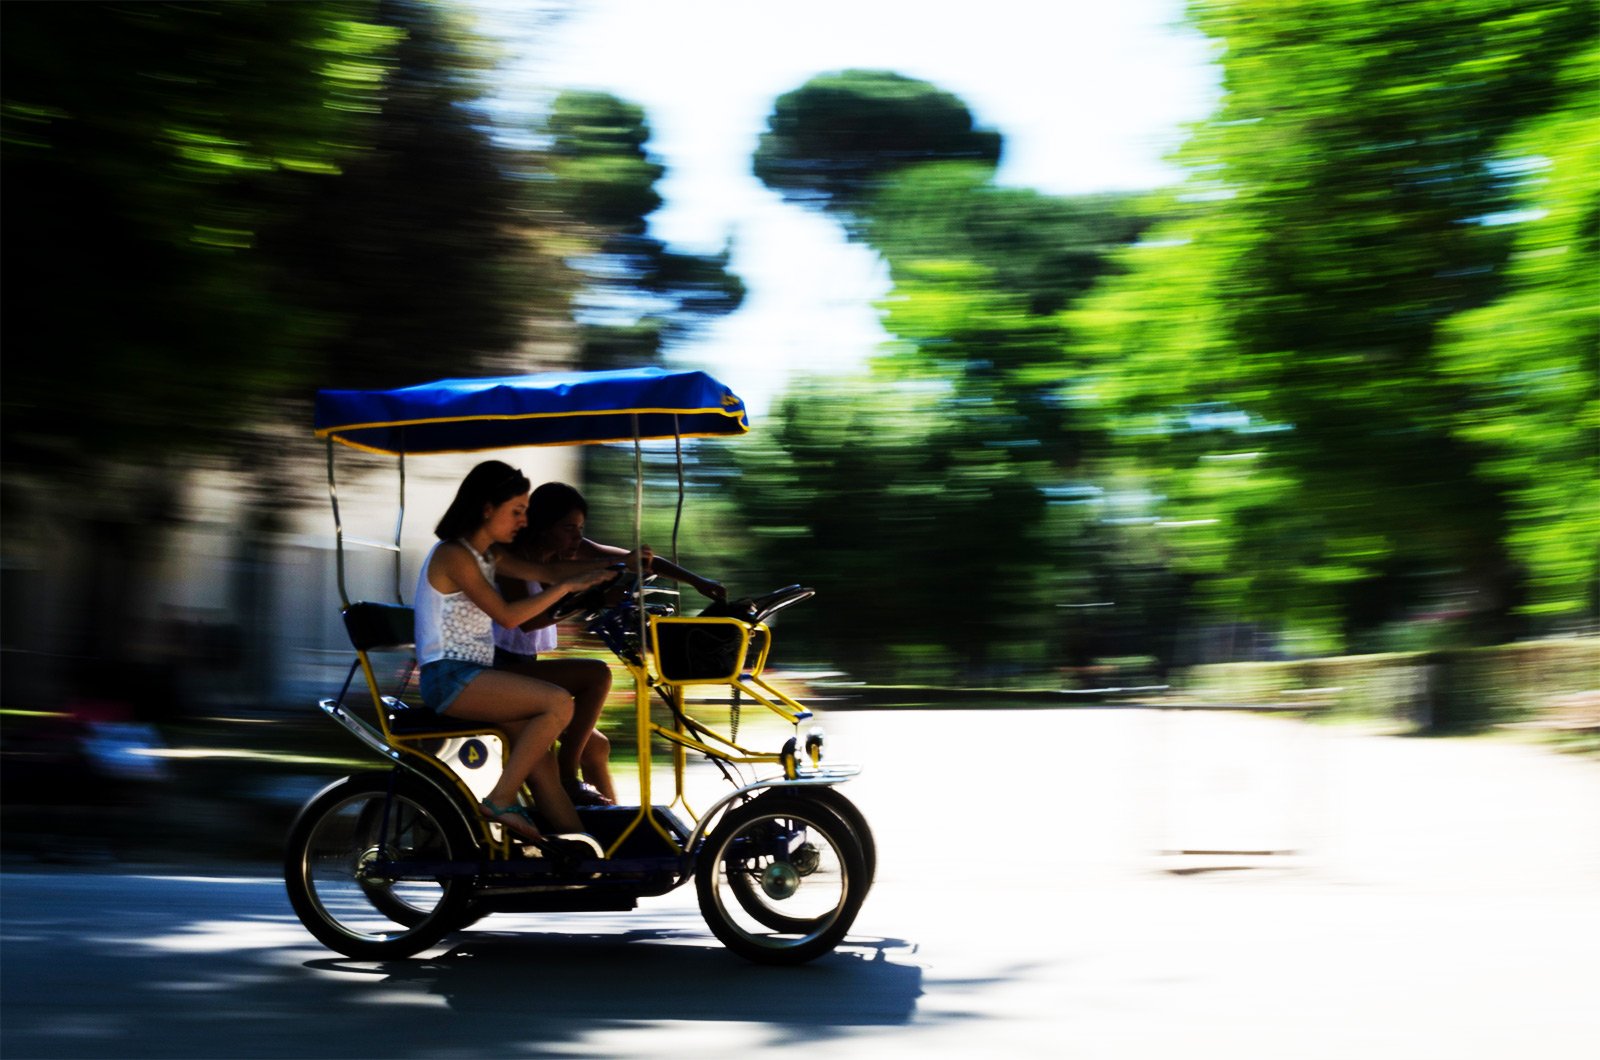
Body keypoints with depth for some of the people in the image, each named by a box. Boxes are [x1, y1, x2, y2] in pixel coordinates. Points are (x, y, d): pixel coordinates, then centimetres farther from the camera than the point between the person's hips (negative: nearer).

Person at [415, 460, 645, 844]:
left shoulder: (487, 553, 17)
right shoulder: (454, 555, -12)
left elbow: (544, 571, 14)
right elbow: (507, 615, -19)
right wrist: (568, 586, -17)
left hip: (472, 675, 9)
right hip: (448, 678, -9)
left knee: (542, 765, -4)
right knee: (559, 703, -24)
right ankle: (500, 801, -16)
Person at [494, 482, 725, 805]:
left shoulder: (568, 551, 5)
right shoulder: (514, 555, -15)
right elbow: (527, 619, -29)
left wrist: (697, 581, -7)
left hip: (522, 667, 8)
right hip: (498, 669, -8)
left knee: (595, 746, 7)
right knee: (596, 675, -22)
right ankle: (566, 777, -17)